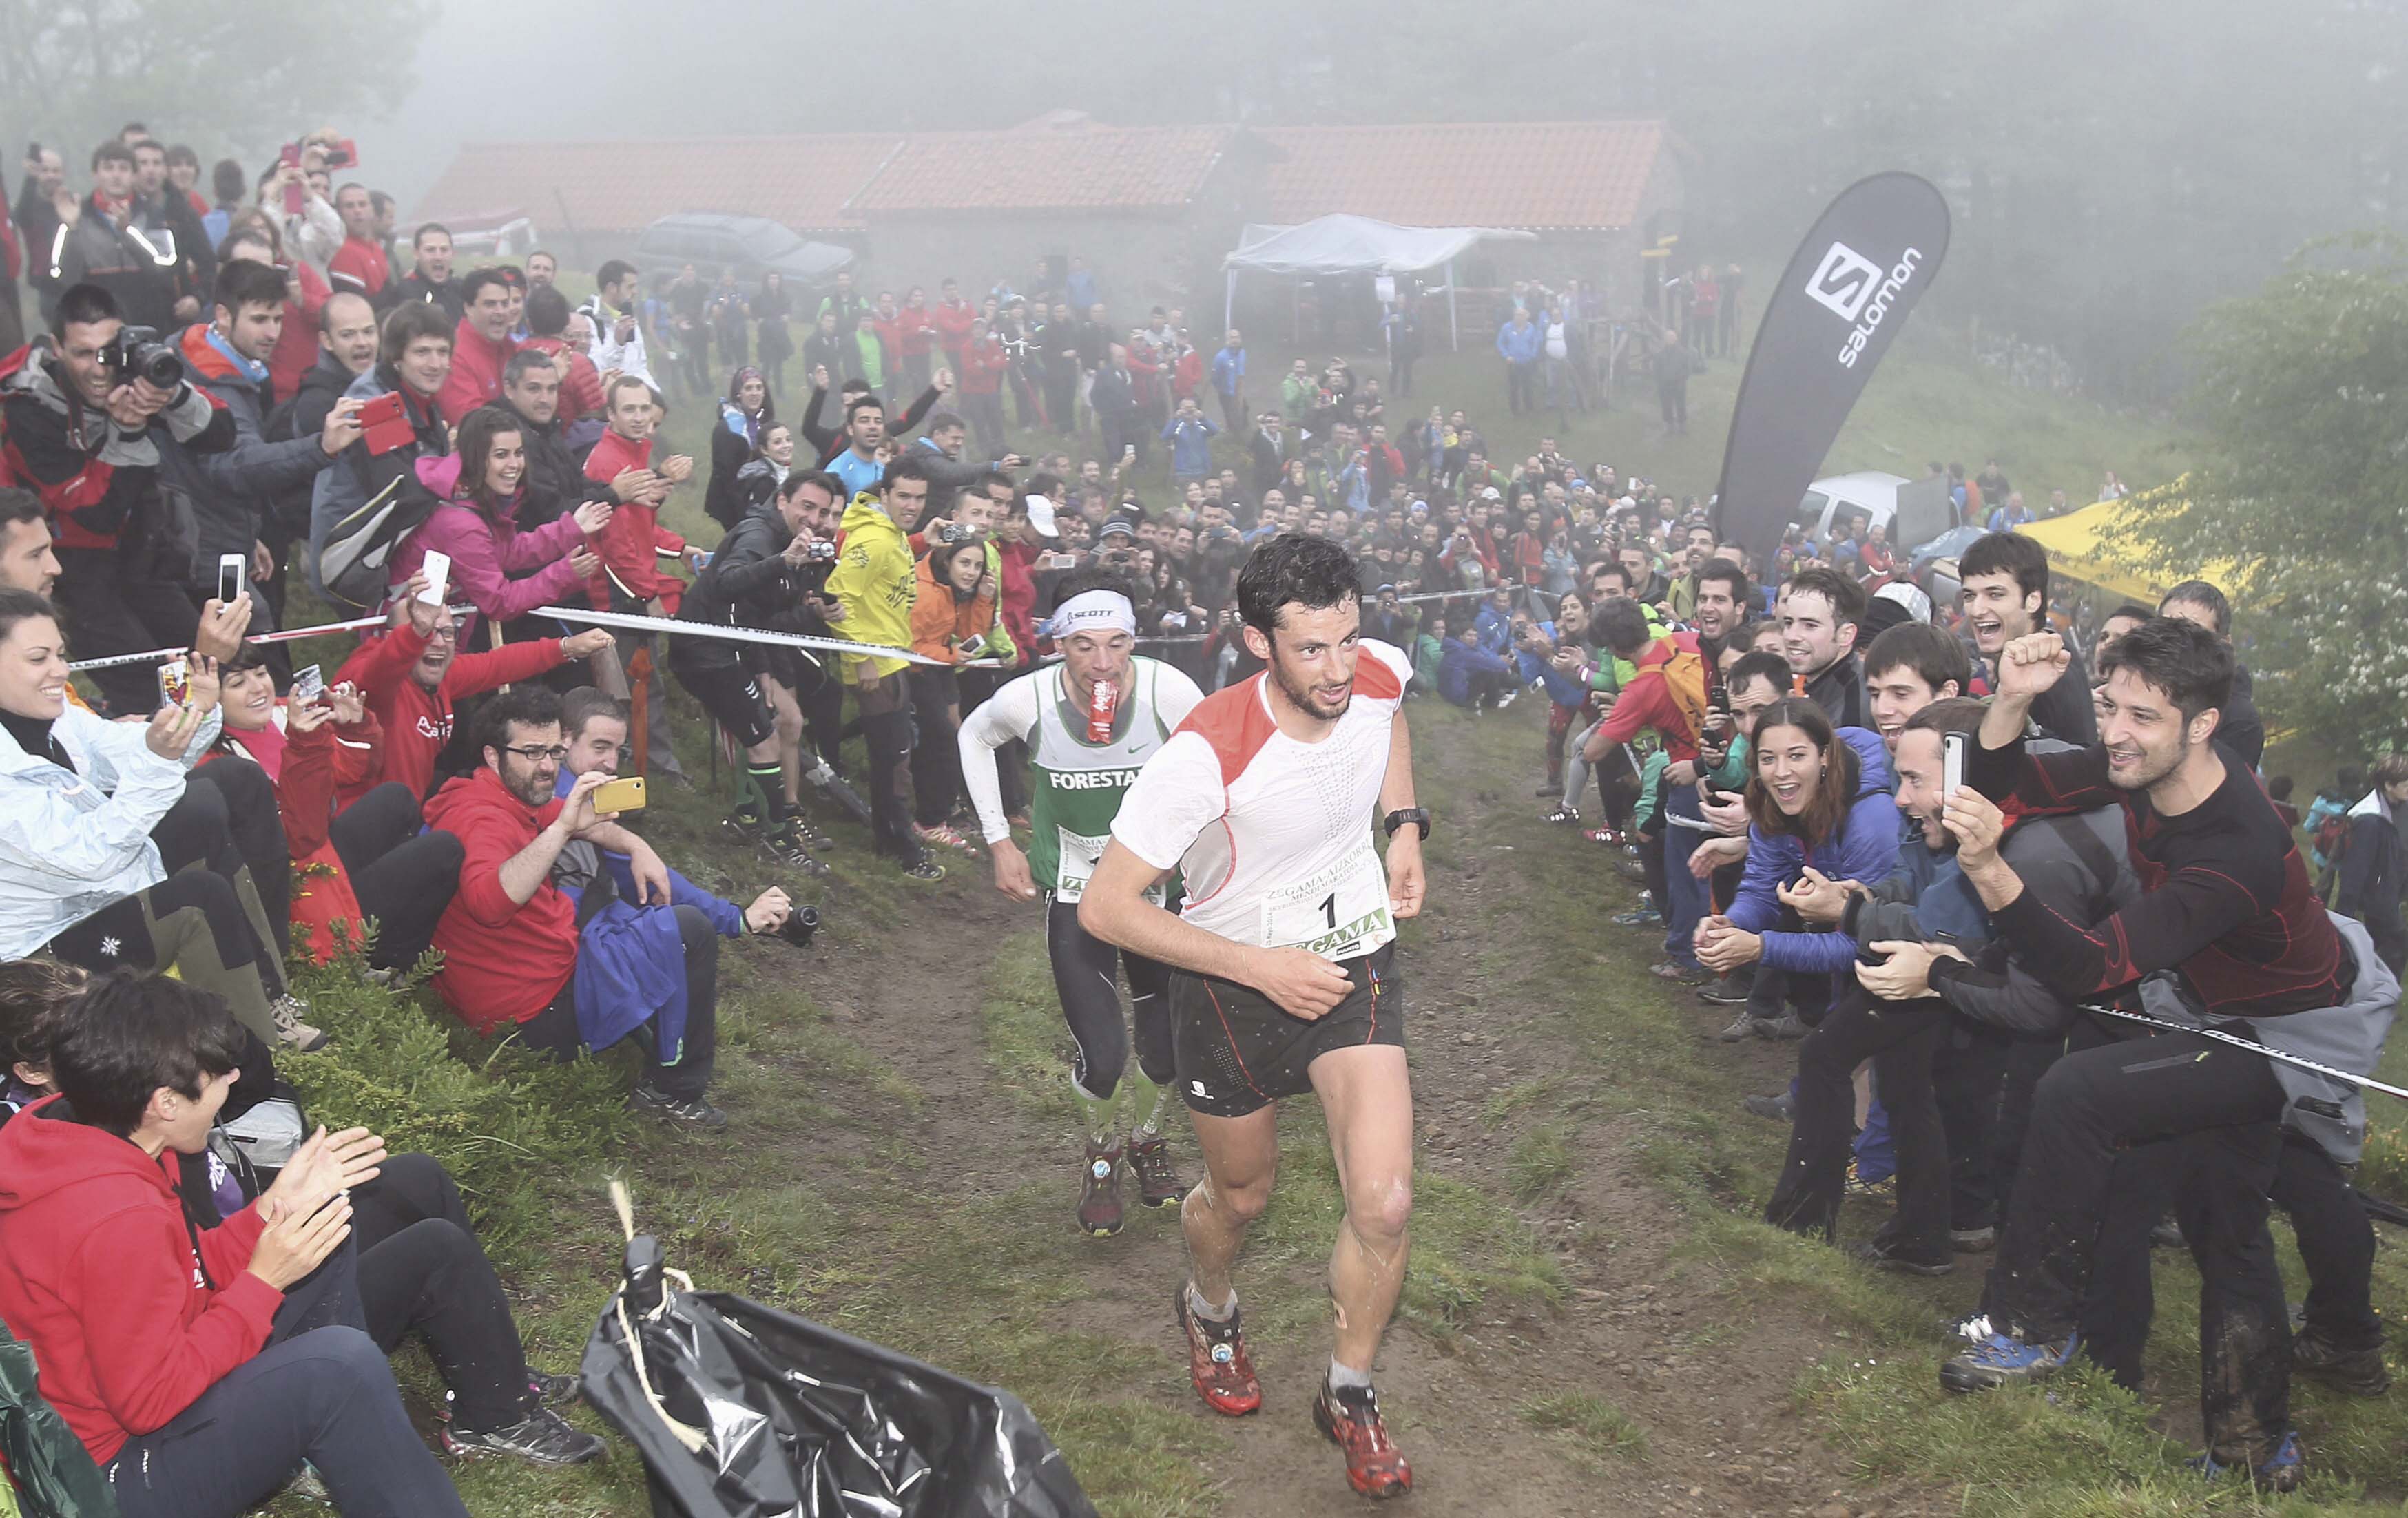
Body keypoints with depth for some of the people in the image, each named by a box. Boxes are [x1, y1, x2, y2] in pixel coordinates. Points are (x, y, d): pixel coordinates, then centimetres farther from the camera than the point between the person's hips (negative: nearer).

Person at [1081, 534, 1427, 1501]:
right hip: (1233, 985, -3)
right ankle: (1210, 1308, 55)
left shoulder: (1382, 673, -16)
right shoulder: (1207, 755, -31)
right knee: (1241, 1196, 18)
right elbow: (1105, 909, -26)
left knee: (1385, 1205, -10)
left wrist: (1404, 827, 0)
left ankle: (1350, 1396, 18)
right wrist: (1261, 967, -28)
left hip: (1354, 961, 3)